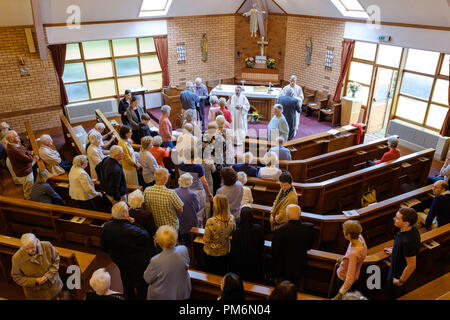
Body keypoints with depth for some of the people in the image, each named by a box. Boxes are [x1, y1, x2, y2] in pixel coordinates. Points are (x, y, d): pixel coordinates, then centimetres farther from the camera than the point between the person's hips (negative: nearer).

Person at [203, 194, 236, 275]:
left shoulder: (211, 222, -32)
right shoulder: (231, 219, -17)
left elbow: (206, 240, -22)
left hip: (211, 253, -4)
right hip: (225, 252, 4)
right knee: (222, 274, 26)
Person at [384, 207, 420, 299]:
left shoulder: (408, 241, -43)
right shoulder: (411, 228, -17)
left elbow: (411, 265, -31)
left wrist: (401, 281, -17)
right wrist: (394, 251, 20)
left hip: (400, 273, -8)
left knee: (395, 295, 20)